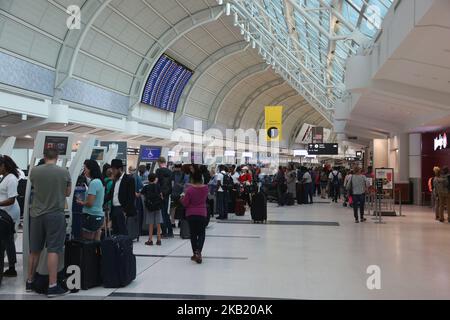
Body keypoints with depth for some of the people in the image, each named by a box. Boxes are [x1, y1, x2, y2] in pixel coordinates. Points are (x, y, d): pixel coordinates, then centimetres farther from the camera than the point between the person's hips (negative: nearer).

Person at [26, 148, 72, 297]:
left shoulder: (34, 171, -3)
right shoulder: (64, 172, -8)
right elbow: (68, 193, 4)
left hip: (36, 214, 3)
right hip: (55, 215, -3)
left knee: (34, 250, 14)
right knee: (53, 250, -1)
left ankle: (30, 282, 27)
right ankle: (52, 286, -1)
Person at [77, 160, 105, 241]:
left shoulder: (93, 183, -15)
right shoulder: (100, 181, 12)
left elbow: (90, 203, -18)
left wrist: (81, 202, 0)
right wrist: (84, 201, 13)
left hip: (91, 216, -9)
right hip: (99, 215, 9)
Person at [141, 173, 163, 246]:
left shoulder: (146, 188, -4)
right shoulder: (157, 186, -3)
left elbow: (143, 197, -3)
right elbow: (161, 196, -1)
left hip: (149, 207, 0)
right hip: (158, 206, 1)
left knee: (150, 224, 5)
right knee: (158, 224, 5)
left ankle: (150, 240, 6)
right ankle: (158, 239, 8)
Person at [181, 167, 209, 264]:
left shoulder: (190, 189, -15)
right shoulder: (205, 188, -5)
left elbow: (185, 203, -10)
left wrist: (182, 199, 11)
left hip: (191, 214, -1)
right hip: (202, 214, 1)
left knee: (193, 234, 12)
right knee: (201, 234, 9)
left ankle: (195, 254, 15)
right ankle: (198, 252, -12)